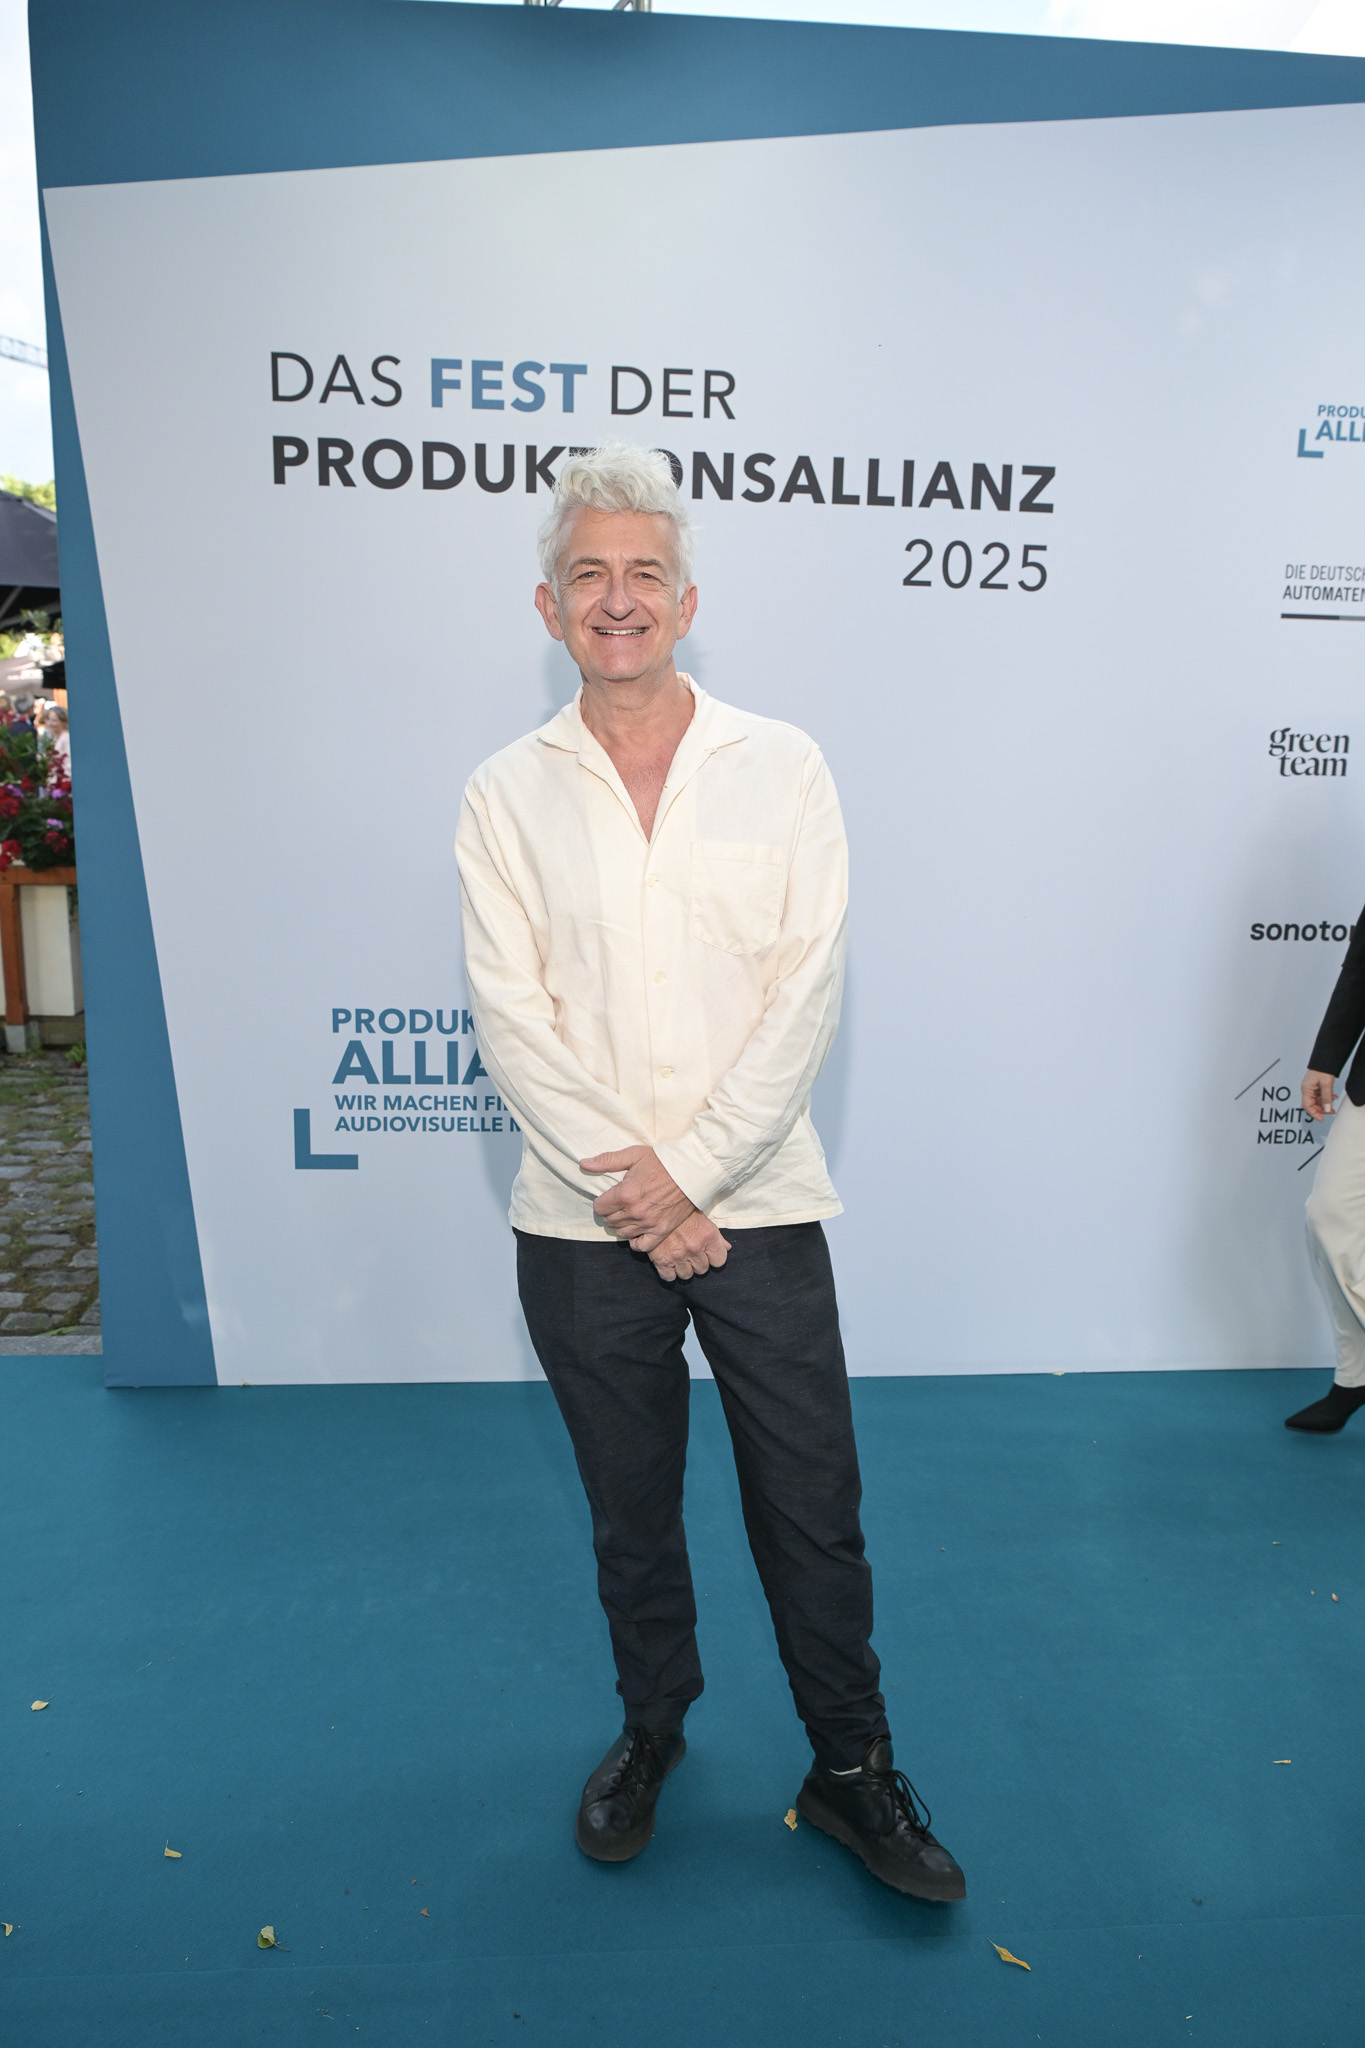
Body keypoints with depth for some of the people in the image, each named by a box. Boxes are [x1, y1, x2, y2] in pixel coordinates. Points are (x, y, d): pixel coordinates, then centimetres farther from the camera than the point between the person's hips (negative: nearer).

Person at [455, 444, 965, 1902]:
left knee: (813, 1509, 9)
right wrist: (621, 1184, -13)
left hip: (758, 1206, 0)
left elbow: (808, 991, -6)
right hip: (583, 1226, 1)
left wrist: (687, 1170, -13)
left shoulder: (783, 767, 1)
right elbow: (510, 1015, -4)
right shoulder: (508, 794, 2)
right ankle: (650, 1731, 42)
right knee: (630, 1509, 17)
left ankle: (853, 1770, 32)